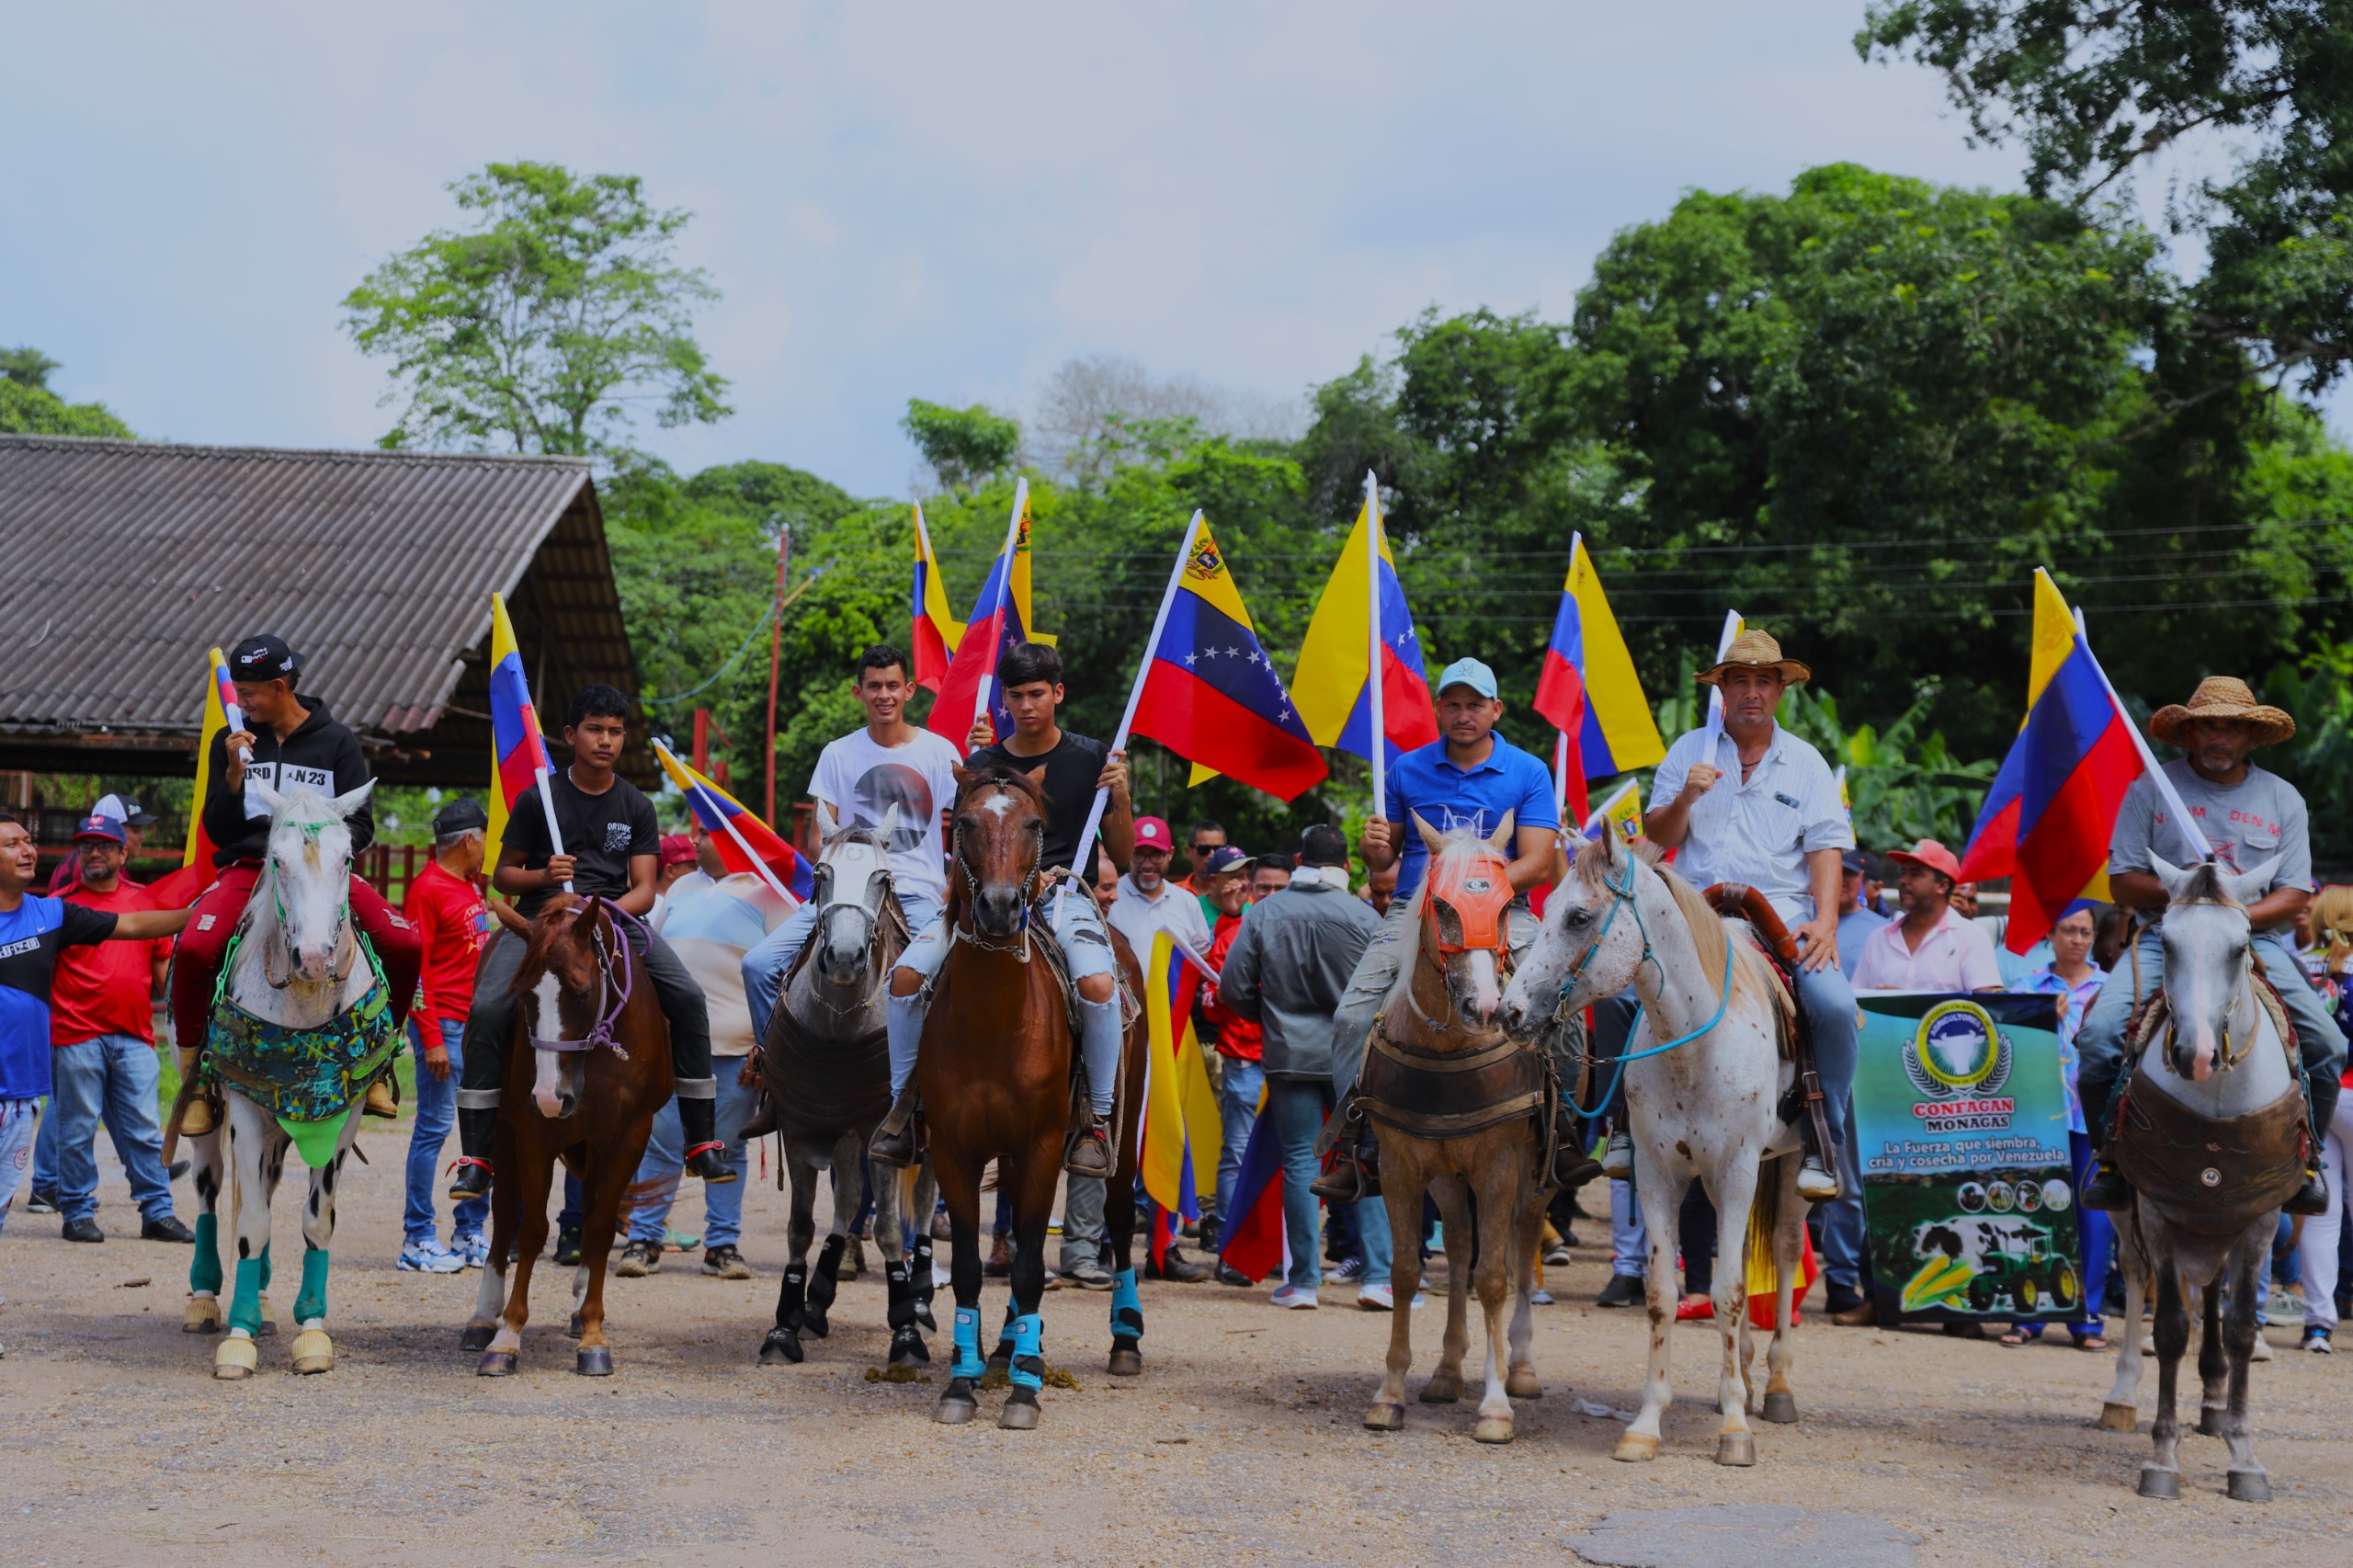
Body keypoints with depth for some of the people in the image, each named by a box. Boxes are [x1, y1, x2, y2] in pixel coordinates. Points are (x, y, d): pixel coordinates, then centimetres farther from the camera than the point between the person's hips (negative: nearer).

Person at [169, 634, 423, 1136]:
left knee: (405, 946, -23)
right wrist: (234, 772, -9)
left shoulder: (337, 740, 6)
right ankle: (195, 1073, -11)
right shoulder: (231, 743, 9)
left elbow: (361, 826, 5)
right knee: (193, 949, -30)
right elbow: (218, 832, 6)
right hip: (249, 866, 0)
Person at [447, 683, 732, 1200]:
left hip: (616, 917, 2)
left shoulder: (636, 806, 8)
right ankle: (475, 1158, -18)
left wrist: (609, 909, -19)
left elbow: (644, 889, 2)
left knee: (688, 997, -19)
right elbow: (502, 874, 8)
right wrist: (543, 876, -13)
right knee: (487, 1009, -26)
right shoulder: (540, 798, 4)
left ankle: (702, 1142, -8)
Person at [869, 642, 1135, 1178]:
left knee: (1098, 983, -34)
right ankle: (904, 1102, -3)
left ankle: (1098, 1119, -16)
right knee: (907, 972, -21)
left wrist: (1122, 798, -11)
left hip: (1064, 893, -2)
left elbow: (1122, 854, 8)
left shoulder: (1091, 759, 5)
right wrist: (972, 766, -5)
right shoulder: (983, 763, 9)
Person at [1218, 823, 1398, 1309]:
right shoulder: (1365, 917, -6)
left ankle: (1303, 1281, 7)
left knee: (1300, 1160, 6)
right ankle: (1377, 1276, 3)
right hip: (1354, 1056, 0)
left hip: (1289, 1054, 1)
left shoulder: (1263, 913, -2)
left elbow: (1233, 988, -1)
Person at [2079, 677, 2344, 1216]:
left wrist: (2239, 915, -15)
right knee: (2098, 1035, -24)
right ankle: (2111, 1157, -3)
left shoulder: (2283, 799, 9)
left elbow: (2295, 893, 4)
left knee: (2328, 1045, -16)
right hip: (2165, 936, -1)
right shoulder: (2150, 789, 4)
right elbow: (2123, 882, 0)